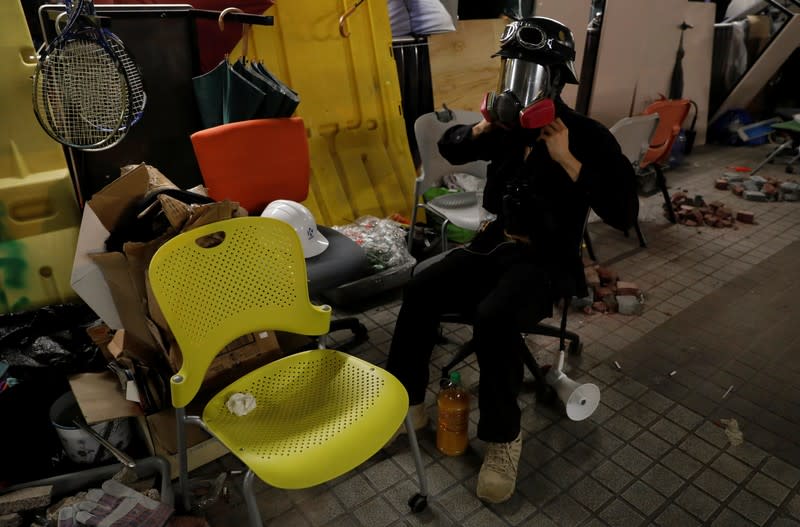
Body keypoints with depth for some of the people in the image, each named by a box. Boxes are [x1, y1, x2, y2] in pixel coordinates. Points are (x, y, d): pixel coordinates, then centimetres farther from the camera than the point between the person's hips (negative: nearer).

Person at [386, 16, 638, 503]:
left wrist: (567, 160, -25)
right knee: (421, 291, -14)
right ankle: (406, 403, 0)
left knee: (493, 319, -33)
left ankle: (503, 437, -11)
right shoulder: (508, 128, 4)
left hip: (549, 260, -5)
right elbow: (449, 147, 20)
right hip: (496, 243, 6)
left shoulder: (589, 137, -11)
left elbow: (624, 213, -20)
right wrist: (481, 128, -2)